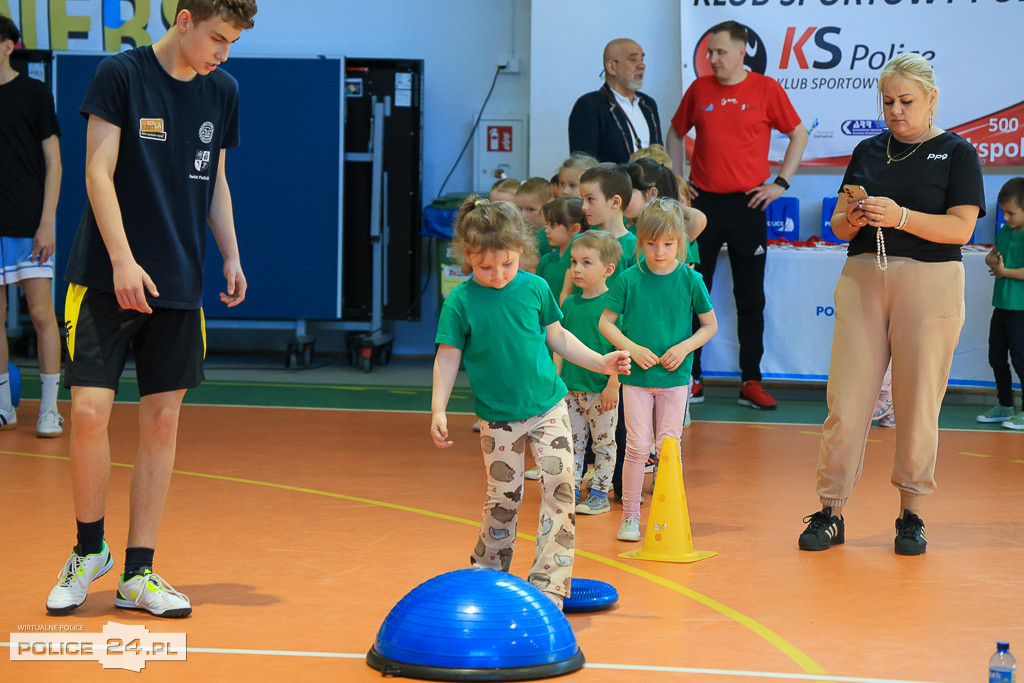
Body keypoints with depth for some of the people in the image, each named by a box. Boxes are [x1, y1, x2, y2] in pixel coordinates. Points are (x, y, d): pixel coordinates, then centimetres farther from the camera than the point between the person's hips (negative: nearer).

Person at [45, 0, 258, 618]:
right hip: (106, 281, -4)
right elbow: (99, 172, -10)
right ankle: (90, 550, 12)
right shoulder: (120, 74, -6)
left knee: (162, 420, 3)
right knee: (90, 412, -10)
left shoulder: (223, 91, 9)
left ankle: (139, 574, 10)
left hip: (181, 287, 5)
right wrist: (123, 259, -17)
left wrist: (232, 257, 8)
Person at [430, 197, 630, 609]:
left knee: (560, 485, -10)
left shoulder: (535, 288, -1)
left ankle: (549, 583, -8)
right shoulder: (460, 303, -8)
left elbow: (556, 337, 12)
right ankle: (486, 573, 25)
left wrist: (601, 362, 6)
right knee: (503, 498, 3)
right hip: (498, 417, -2)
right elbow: (448, 357, -4)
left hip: (548, 407, 2)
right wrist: (438, 410, -11)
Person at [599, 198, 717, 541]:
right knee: (637, 446, -1)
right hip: (637, 375, 0)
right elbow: (606, 322, 1)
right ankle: (630, 516, 10)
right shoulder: (629, 279, -5)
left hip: (674, 377, 0)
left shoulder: (690, 280, -3)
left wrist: (685, 346, -11)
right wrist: (632, 348, -12)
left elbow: (710, 325, 5)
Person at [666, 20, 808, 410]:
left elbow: (798, 135, 6)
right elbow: (676, 133, 19)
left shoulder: (765, 89, -1)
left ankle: (751, 382, 7)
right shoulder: (699, 90, 6)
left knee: (750, 298, 2)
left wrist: (781, 183, -1)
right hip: (703, 202, 2)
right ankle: (691, 380, 11)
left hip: (746, 204, -2)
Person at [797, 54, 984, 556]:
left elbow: (960, 228, -9)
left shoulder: (956, 153, 2)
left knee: (917, 405, 0)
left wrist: (900, 217, -20)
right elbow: (838, 224, 14)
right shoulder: (869, 151, 14)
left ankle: (911, 515, 11)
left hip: (929, 283, -3)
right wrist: (853, 220, -9)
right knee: (846, 402, -2)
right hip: (863, 279, 3)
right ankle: (830, 513, 4)